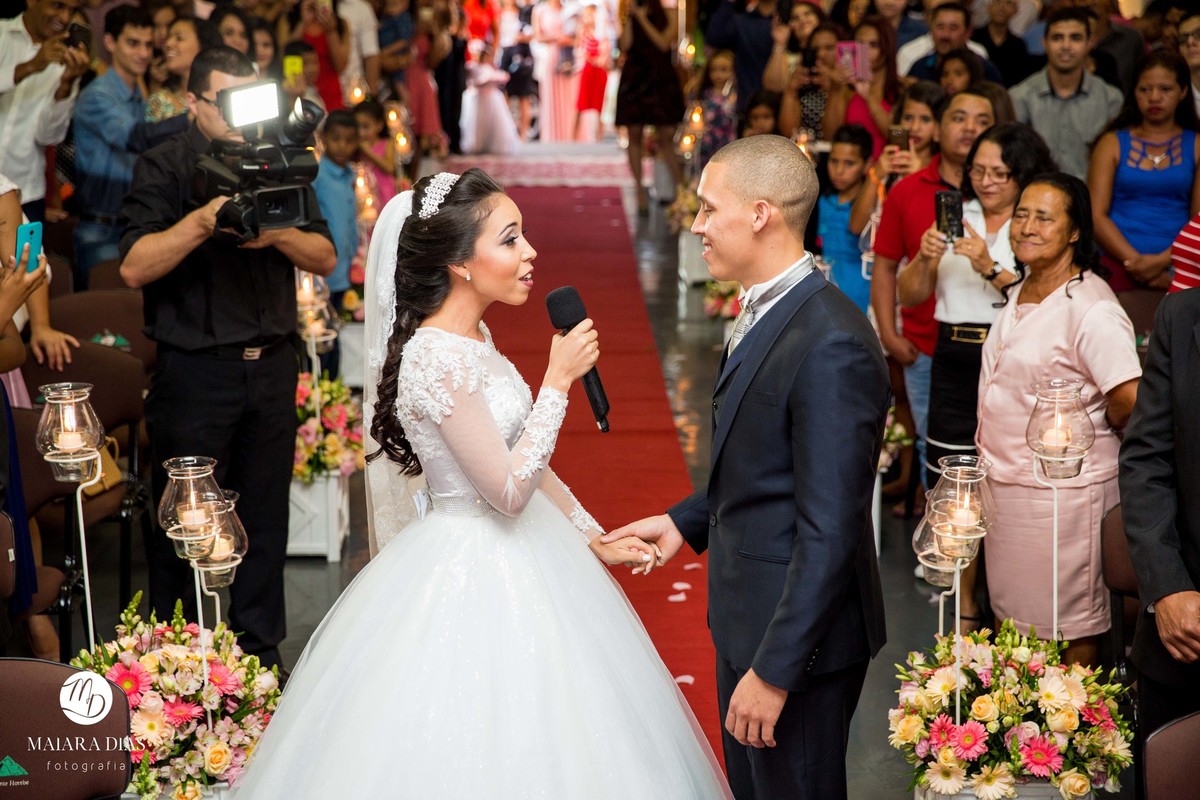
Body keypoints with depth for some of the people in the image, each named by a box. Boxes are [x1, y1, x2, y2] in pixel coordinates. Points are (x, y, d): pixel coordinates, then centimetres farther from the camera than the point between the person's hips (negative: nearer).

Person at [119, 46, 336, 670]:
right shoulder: (164, 167, -1)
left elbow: (325, 259, 7)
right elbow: (134, 267, -13)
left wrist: (278, 233, -12)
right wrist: (202, 222, -24)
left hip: (271, 364, 4)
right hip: (195, 370, -4)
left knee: (264, 516, 9)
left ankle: (260, 651, 21)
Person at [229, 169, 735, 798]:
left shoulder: (475, 339, 5)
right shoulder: (437, 357, -23)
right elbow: (508, 491, -23)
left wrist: (595, 539, 12)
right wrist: (558, 380, -20)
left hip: (514, 560, 9)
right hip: (476, 580, -9)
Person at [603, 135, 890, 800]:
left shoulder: (831, 346, -26)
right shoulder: (767, 310, 6)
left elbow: (830, 530, -26)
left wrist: (774, 670, -24)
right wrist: (686, 521, 9)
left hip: (795, 630, -9)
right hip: (745, 616, 9)